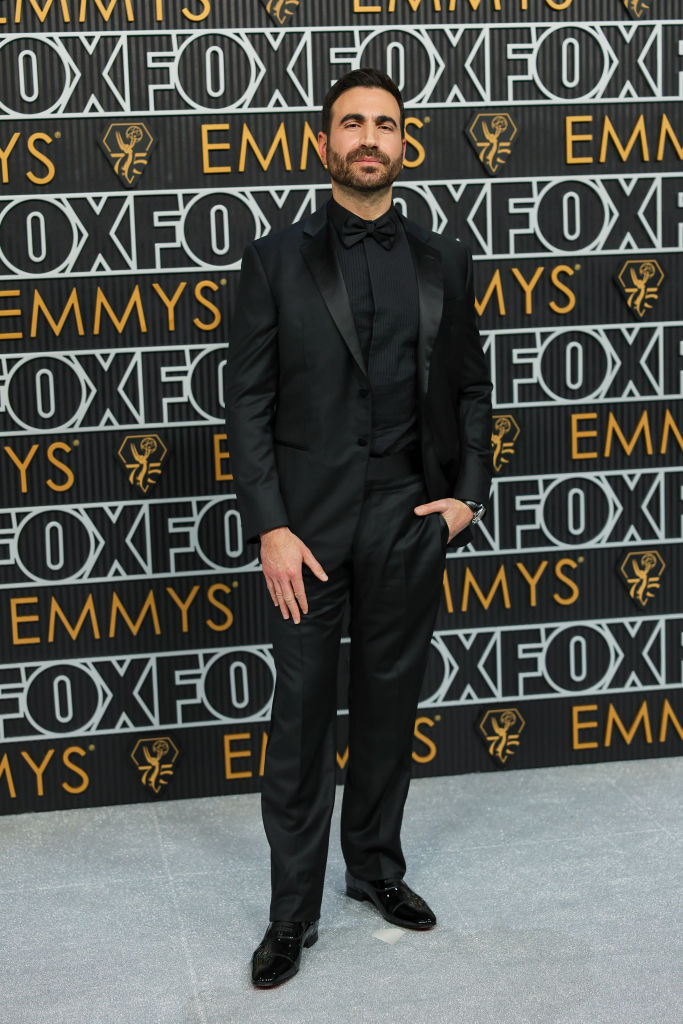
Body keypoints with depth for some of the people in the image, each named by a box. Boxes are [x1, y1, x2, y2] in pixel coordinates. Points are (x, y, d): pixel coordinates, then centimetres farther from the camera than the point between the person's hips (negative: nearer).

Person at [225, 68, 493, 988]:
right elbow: (248, 401, -3)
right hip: (309, 524, -2)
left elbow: (471, 388, 13)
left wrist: (469, 492, 0)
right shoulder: (277, 261, 0)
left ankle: (376, 865, 32)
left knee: (390, 707, 13)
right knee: (302, 718, 3)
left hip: (408, 523, 3)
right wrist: (270, 528, -11)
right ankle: (293, 912, 14)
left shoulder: (442, 264, 8)